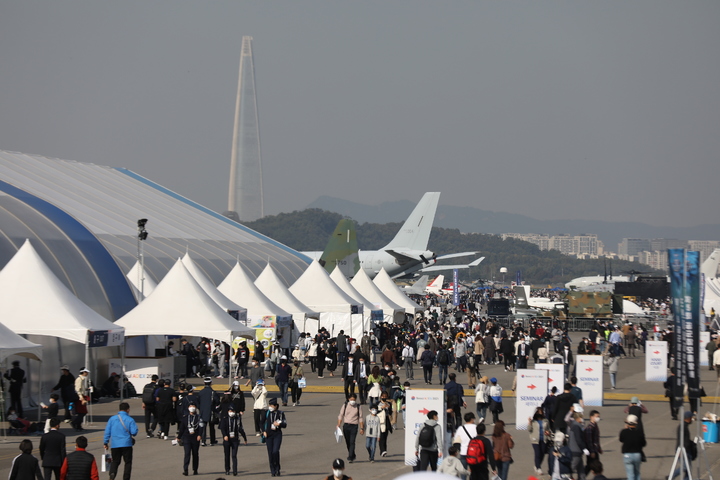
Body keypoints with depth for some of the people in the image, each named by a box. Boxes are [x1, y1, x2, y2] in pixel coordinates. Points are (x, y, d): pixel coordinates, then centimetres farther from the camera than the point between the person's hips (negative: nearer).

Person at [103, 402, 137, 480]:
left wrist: (105, 442, 10)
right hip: (126, 444, -2)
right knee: (128, 462, 10)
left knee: (115, 461, 14)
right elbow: (134, 432, -12)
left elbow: (107, 431, 2)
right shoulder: (130, 420, -7)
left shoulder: (112, 419, 1)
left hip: (115, 444, 2)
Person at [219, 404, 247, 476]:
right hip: (227, 439, 0)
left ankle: (235, 471, -11)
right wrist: (225, 435, -29)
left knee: (234, 456, -8)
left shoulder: (238, 419, 5)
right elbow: (222, 428, -11)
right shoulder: (225, 419, 1)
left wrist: (245, 438, 16)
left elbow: (241, 429, 12)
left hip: (235, 440, 0)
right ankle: (227, 470, 27)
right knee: (227, 455, 11)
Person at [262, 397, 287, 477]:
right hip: (269, 435, 2)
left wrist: (279, 424, -16)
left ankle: (277, 469, 0)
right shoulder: (267, 413, 5)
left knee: (275, 451, -17)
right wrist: (264, 431, 2)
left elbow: (285, 425, 3)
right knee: (270, 453, 0)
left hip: (277, 435, -2)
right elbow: (262, 423, 16)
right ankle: (273, 471, 11)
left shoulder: (280, 414, 1)